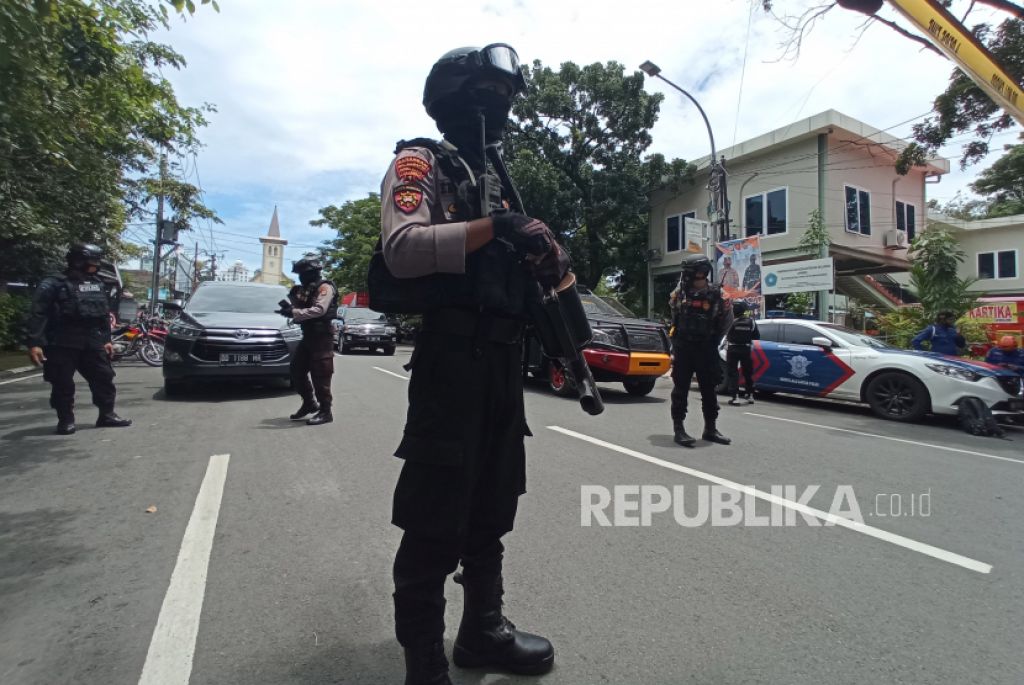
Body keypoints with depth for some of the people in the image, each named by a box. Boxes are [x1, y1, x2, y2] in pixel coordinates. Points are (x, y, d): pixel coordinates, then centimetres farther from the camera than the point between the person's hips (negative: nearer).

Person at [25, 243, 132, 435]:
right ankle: (65, 420, 13)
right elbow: (37, 315, -10)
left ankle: (107, 415, 16)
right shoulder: (53, 285, -6)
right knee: (63, 384, 1)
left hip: (92, 344, 5)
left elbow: (104, 315, 18)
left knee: (104, 379, 6)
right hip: (62, 345, -5)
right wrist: (35, 343, -18)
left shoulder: (99, 285, 12)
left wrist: (106, 340, 16)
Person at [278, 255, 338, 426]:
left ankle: (325, 412, -2)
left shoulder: (325, 287, -11)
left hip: (322, 337, -9)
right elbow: (303, 309, 17)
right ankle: (309, 403, 24)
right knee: (297, 371, 11)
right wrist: (290, 306, -3)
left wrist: (294, 313, -28)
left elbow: (319, 310, -25)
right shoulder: (306, 288, 17)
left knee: (320, 376, -8)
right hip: (308, 335, 9)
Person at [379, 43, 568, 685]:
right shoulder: (421, 162, 1)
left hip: (505, 358, 8)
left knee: (492, 508, 16)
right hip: (451, 356, -8)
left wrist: (547, 259, 4)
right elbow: (402, 249, -17)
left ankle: (483, 628, 33)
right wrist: (493, 227, -22)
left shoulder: (500, 176, 25)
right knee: (437, 518, -3)